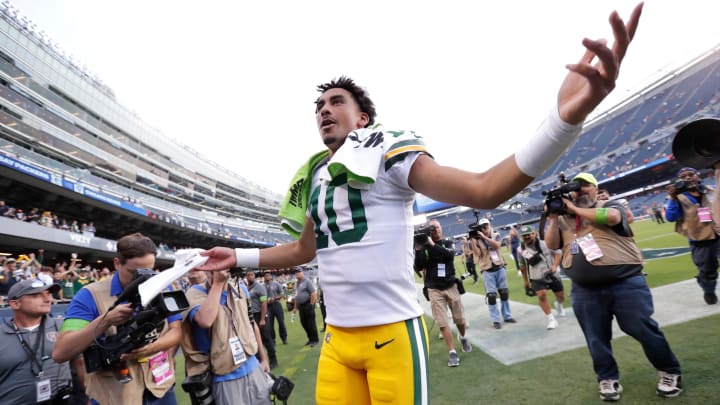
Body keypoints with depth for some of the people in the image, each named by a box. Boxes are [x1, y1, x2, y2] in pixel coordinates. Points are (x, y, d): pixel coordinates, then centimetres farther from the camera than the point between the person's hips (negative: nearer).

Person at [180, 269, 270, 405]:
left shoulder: (241, 289, 3)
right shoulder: (195, 293, -12)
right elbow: (205, 321, -33)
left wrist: (263, 358, 17)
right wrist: (217, 283, -24)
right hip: (225, 378, -5)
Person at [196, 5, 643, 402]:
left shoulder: (386, 152, -7)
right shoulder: (316, 177, 12)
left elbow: (483, 190, -19)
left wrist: (564, 120, -33)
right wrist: (240, 256, 22)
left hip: (393, 331, -6)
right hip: (337, 337, 6)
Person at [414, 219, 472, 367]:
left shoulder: (448, 243, 2)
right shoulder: (424, 246, -1)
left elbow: (450, 255, -20)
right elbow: (418, 267, -8)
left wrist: (433, 245, -25)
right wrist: (418, 250, -20)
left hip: (451, 286, 1)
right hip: (434, 289, -1)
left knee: (460, 319, 13)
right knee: (442, 323, -5)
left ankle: (463, 337, 42)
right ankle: (452, 352, 3)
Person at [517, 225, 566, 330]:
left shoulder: (545, 242, -15)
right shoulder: (521, 250, -7)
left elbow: (558, 253, -7)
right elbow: (523, 266, 6)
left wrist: (554, 266, -23)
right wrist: (526, 282, 11)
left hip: (552, 275, 0)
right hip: (537, 279, 0)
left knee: (561, 297, 12)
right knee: (542, 295, -23)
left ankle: (558, 305, 51)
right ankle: (551, 320, -8)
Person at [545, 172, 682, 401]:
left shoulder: (610, 206, 3)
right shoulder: (563, 219, 11)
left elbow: (611, 216, -20)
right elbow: (552, 245, 3)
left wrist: (575, 209, -13)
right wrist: (553, 218, -8)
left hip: (626, 283, -2)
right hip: (585, 292, 3)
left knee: (644, 330, 5)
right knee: (596, 339, 10)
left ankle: (670, 373, 29)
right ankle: (608, 380, 28)